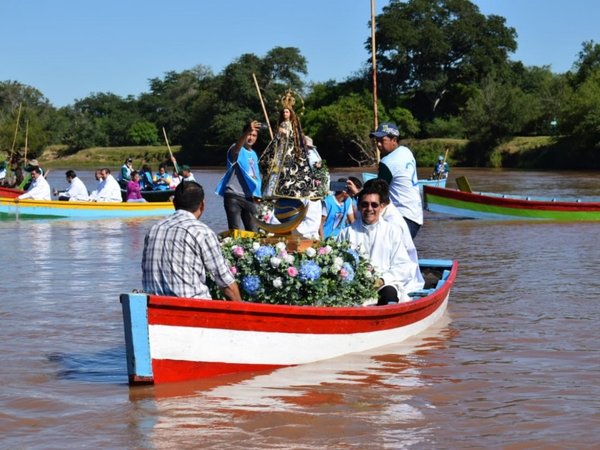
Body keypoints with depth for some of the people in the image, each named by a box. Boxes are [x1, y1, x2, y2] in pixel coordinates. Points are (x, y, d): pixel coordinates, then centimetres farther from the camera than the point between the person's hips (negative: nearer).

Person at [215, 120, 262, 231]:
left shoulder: (254, 154, 18)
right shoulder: (237, 150, -5)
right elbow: (237, 146, -30)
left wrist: (257, 194, 16)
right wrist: (248, 131, -48)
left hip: (249, 198, 7)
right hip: (234, 196, -7)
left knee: (252, 231, 6)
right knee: (237, 232, -14)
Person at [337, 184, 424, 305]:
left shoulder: (393, 231, 12)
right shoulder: (347, 233, 15)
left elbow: (403, 265, 6)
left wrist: (382, 280, -10)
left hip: (385, 284, 0)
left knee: (389, 293, -36)